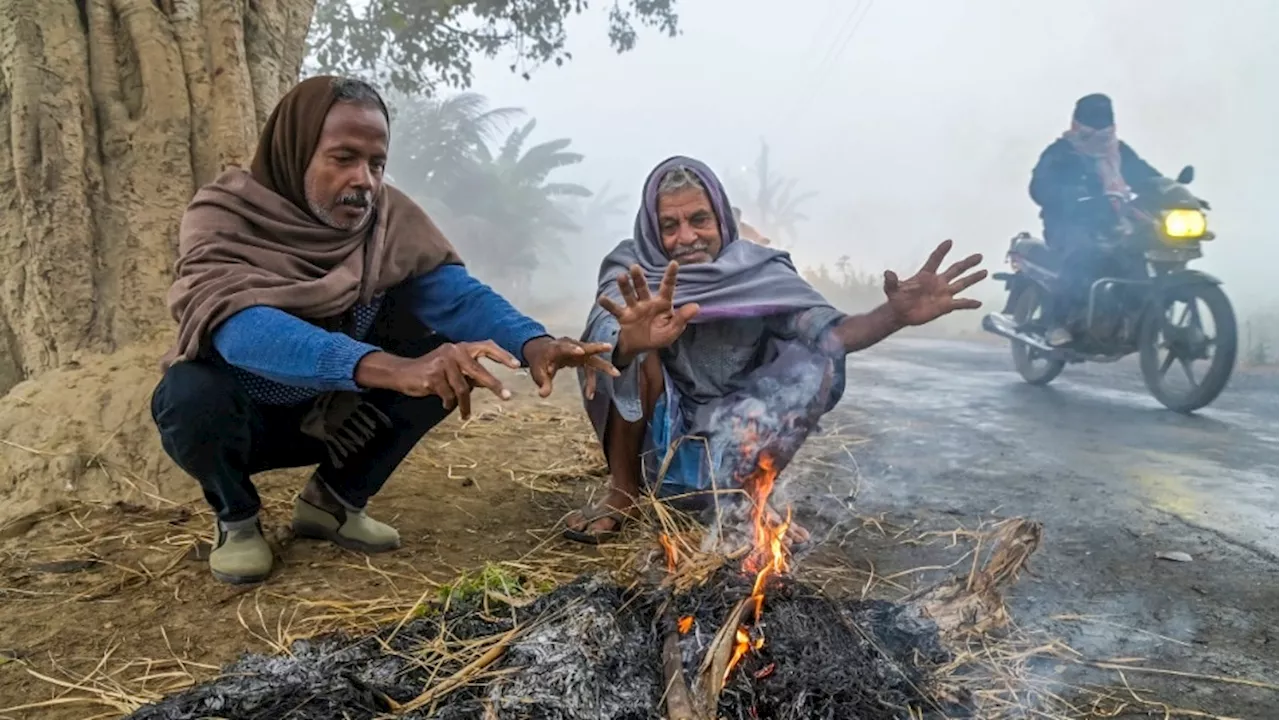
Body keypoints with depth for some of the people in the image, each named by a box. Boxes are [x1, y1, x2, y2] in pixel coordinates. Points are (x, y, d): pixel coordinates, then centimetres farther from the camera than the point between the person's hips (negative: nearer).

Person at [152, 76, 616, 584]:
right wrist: (390, 368, -57)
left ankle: (333, 500, 3)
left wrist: (532, 342, -44)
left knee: (451, 358, -17)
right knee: (193, 390, -36)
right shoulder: (222, 218, -24)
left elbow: (457, 294, -22)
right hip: (244, 418, -3)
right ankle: (236, 518, -2)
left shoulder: (390, 218, -12)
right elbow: (242, 328, -42)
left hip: (334, 414, 4)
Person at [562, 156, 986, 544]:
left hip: (734, 442, 2)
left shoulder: (758, 270, -10)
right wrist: (631, 339, -60)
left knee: (816, 365, -20)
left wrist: (895, 315, -41)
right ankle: (622, 493, -11)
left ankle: (748, 495, 1)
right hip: (653, 435, -1)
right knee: (617, 337, -27)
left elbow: (827, 333, -20)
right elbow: (602, 340, -34)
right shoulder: (629, 269, -14)